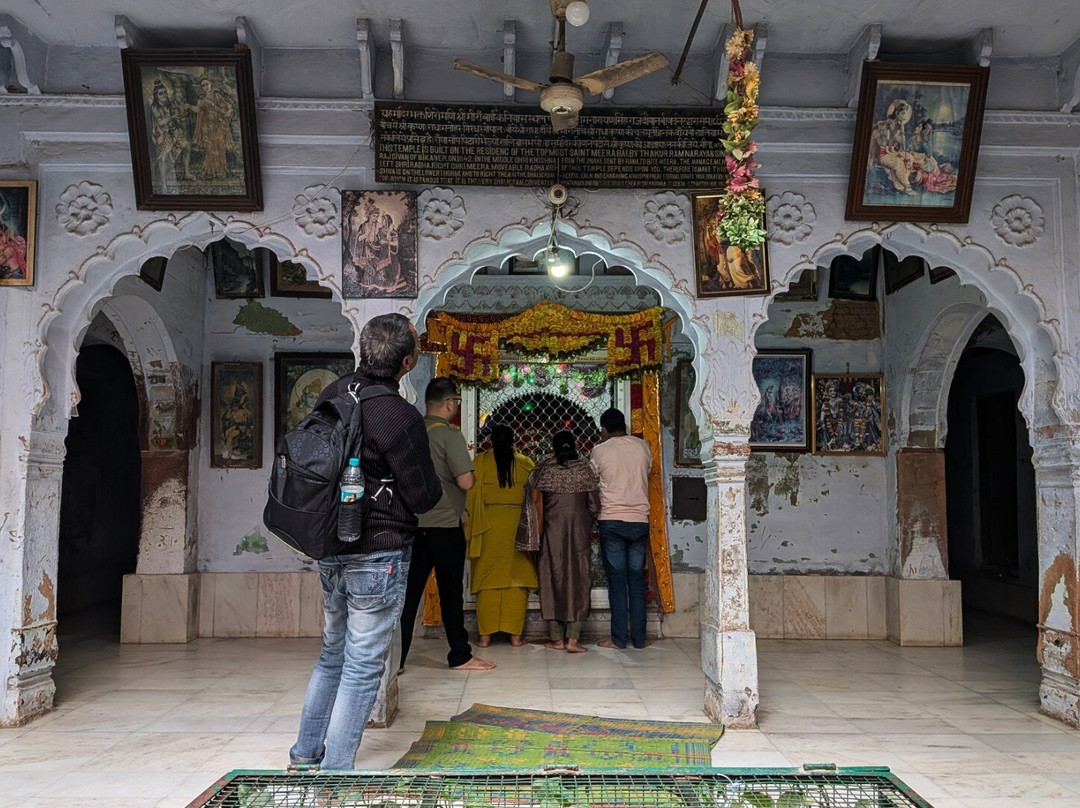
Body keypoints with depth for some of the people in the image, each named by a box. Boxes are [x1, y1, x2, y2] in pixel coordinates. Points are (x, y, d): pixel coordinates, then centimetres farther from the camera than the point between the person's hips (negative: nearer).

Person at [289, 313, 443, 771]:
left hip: (330, 550, 8)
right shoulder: (401, 418, -21)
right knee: (363, 668, 3)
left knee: (333, 655, 23)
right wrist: (431, 479, 6)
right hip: (378, 556, -8)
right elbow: (424, 497, -13)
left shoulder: (333, 394, 1)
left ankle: (305, 754, 34)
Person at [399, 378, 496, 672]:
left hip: (413, 524, 5)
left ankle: (395, 659, 9)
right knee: (451, 593, 6)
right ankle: (460, 656, 16)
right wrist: (472, 474, 2)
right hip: (445, 526, -5)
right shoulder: (449, 434, -13)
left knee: (409, 593, 8)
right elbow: (465, 481, -19)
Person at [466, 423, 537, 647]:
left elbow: (470, 496, -2)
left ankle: (485, 634, 6)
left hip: (488, 527, -1)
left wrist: (473, 525, 7)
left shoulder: (480, 461, -2)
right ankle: (515, 634, 7)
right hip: (518, 527, 1)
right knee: (517, 578, 6)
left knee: (487, 578, 5)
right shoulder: (525, 464, 2)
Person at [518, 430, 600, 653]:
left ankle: (557, 639, 11)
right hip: (579, 531, 0)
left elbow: (534, 502, -2)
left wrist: (536, 533, 8)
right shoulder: (584, 468, 1)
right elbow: (594, 505, 0)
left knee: (552, 579, 7)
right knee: (578, 579, 5)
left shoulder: (543, 468, -1)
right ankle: (573, 638, 1)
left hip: (552, 530, 0)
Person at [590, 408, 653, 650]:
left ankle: (619, 638, 4)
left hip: (611, 521, -3)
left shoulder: (600, 451, -3)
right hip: (639, 521, 3)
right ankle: (639, 638, 11)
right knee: (637, 580, 9)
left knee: (617, 581, 2)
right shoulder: (643, 447, 5)